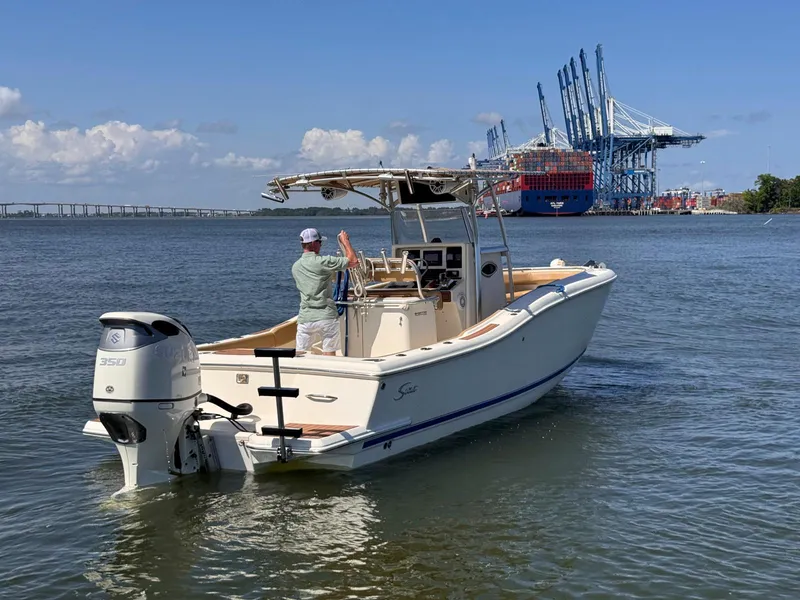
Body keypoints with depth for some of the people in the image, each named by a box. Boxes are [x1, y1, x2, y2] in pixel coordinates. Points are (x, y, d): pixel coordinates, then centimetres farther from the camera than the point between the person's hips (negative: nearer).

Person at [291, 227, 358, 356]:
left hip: (305, 319, 4)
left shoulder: (295, 267, 8)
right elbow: (353, 261, -7)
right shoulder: (323, 262, -10)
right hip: (327, 317, -4)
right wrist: (345, 241, 7)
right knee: (329, 355, 3)